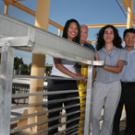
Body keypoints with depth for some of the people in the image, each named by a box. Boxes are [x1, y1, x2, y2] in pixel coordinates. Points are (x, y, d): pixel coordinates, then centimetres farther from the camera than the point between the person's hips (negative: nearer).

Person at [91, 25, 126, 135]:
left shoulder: (121, 52, 5)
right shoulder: (98, 52, 9)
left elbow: (118, 69, -9)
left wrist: (102, 65, -19)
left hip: (114, 86, 0)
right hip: (99, 85, 1)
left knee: (109, 117, 6)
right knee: (95, 115, -1)